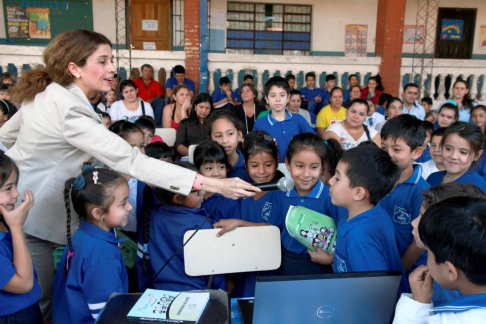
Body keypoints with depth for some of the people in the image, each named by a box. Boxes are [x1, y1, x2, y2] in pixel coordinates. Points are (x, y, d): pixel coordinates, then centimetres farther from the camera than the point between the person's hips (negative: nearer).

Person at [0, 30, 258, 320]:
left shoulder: (46, 92, 1)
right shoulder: (70, 111, -28)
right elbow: (131, 161, -36)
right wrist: (210, 184, -40)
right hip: (25, 218, -9)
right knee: (38, 305, 5)